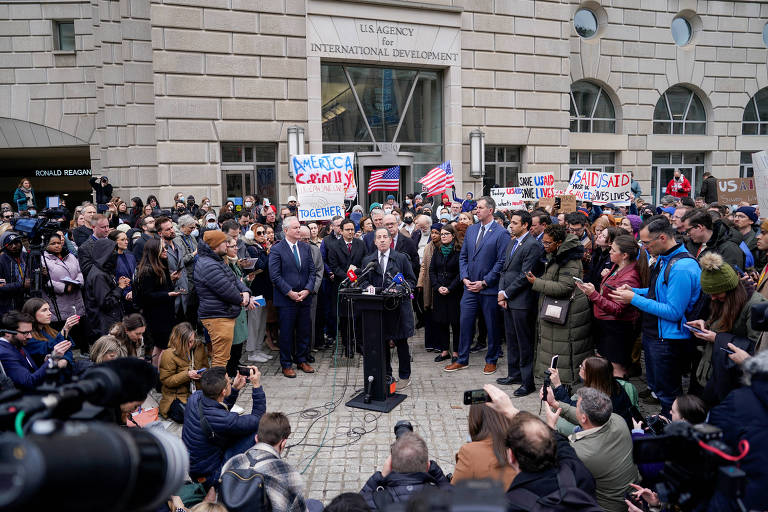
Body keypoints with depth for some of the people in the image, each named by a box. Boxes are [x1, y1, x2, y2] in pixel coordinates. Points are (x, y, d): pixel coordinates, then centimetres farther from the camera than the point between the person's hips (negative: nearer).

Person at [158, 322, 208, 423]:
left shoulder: (199, 347, 0)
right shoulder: (168, 355, -14)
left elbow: (205, 367, 15)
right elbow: (166, 380, -12)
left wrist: (203, 373, -10)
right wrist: (187, 375, -24)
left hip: (197, 391, 5)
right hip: (177, 395, -4)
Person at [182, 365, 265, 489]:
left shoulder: (195, 397, -11)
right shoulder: (223, 420, -34)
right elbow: (258, 418, -18)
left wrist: (235, 389, -1)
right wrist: (257, 385, -16)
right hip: (209, 477, -8)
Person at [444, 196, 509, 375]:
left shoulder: (501, 233, -9)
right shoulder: (471, 230, 10)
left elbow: (502, 261, -12)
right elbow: (463, 256, 13)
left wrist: (484, 282, -14)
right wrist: (465, 278, 0)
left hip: (489, 288, -5)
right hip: (470, 286, 5)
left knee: (492, 326, 8)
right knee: (465, 322, 8)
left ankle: (491, 360, 24)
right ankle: (462, 359, 21)